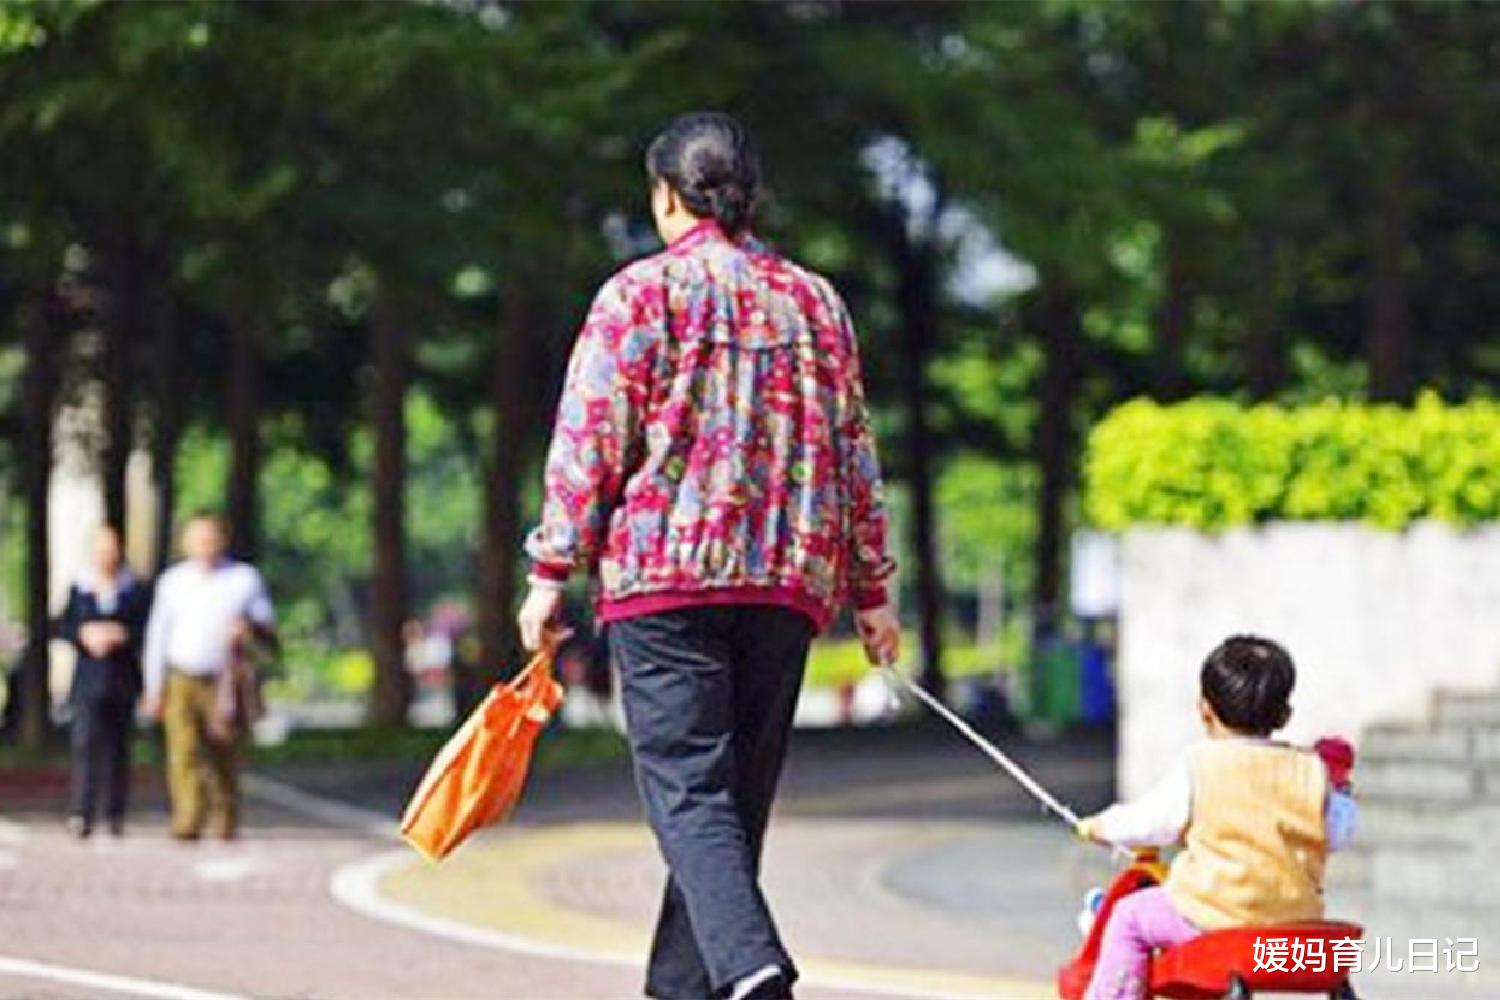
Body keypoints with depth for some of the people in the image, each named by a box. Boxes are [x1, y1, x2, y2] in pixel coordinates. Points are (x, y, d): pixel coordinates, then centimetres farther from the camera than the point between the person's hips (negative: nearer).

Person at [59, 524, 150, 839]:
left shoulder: (135, 591, 4)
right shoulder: (79, 588, 8)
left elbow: (145, 630, 0)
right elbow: (65, 627, 7)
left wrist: (120, 635, -14)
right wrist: (85, 635, -11)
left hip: (122, 680, 0)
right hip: (88, 680, 0)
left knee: (117, 747, 5)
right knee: (85, 744, -12)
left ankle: (116, 813, 14)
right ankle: (80, 814, -18)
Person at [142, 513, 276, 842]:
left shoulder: (245, 579, 5)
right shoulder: (173, 581, 10)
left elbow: (269, 627, 8)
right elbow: (157, 637, 12)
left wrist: (250, 627, -17)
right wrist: (154, 689, 7)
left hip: (224, 683, -1)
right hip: (181, 680, 1)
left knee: (223, 756, 3)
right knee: (184, 754, -14)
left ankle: (226, 823, 18)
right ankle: (188, 823, -20)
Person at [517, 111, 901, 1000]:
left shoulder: (641, 293, 0)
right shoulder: (815, 300, 14)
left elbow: (590, 440, -4)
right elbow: (855, 451, 15)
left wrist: (553, 571, 0)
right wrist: (871, 588, 20)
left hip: (665, 575, -5)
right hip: (791, 582, 5)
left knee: (689, 792, -10)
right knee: (739, 801, 11)